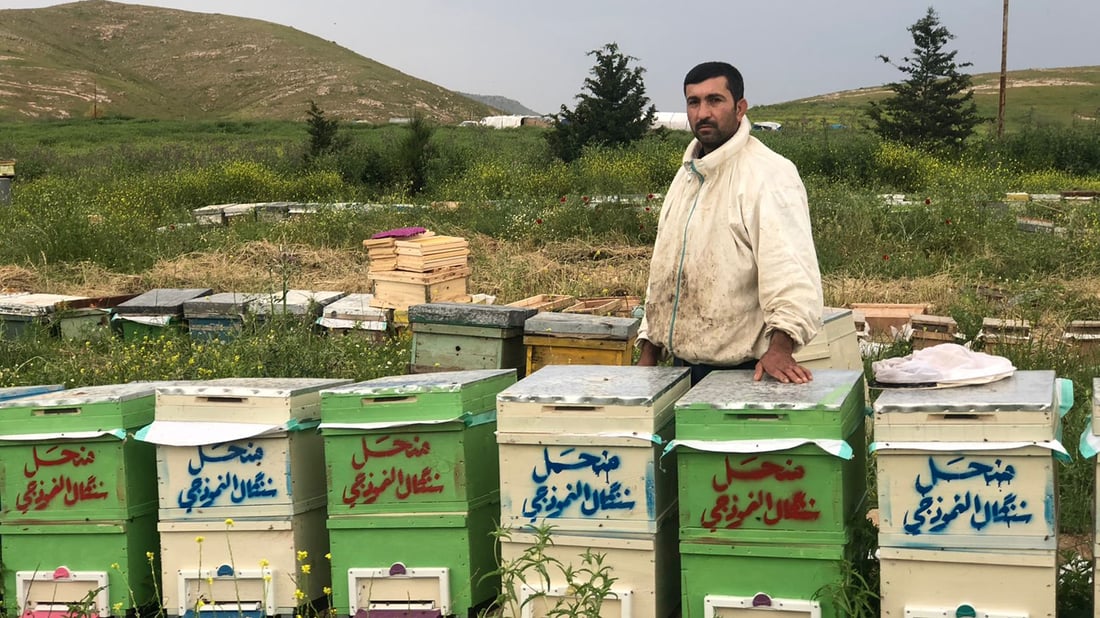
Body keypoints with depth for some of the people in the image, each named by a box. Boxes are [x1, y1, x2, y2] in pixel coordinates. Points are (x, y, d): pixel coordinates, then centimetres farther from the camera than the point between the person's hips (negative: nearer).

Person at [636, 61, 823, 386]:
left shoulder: (768, 174, -13)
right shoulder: (687, 175, 15)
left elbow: (790, 266, -26)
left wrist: (780, 347, -38)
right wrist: (648, 353, 17)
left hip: (743, 369, -8)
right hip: (682, 365, 8)